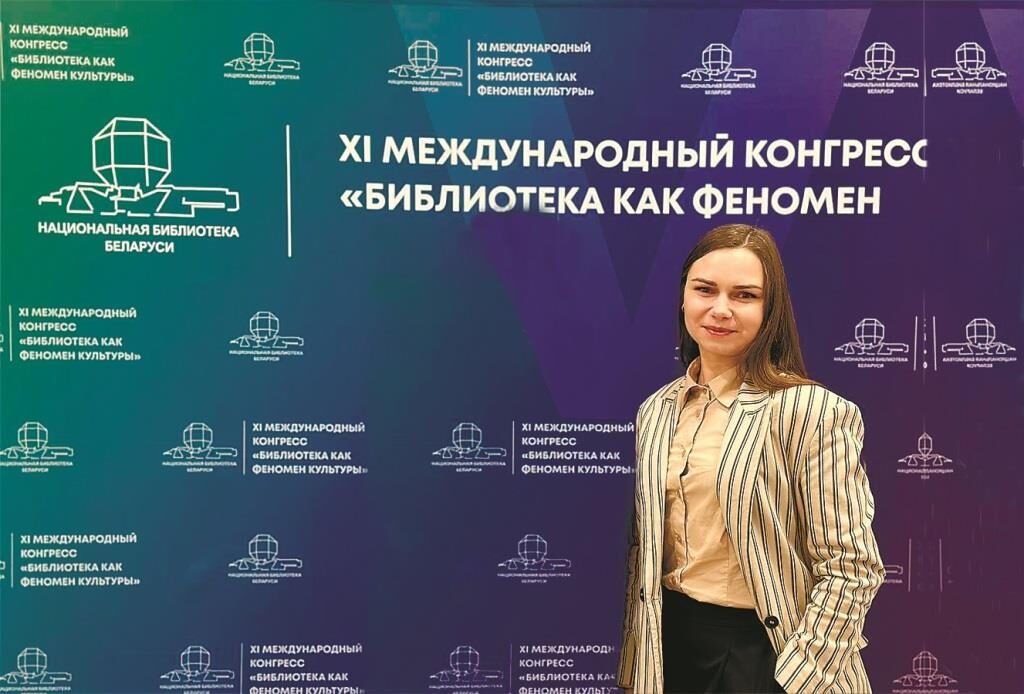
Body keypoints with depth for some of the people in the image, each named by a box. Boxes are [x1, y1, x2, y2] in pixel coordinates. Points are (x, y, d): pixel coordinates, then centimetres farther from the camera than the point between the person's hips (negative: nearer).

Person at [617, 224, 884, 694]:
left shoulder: (809, 410, -16)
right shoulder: (656, 411, 2)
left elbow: (849, 569, -15)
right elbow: (643, 546, 8)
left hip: (765, 649, -5)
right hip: (669, 640, 5)